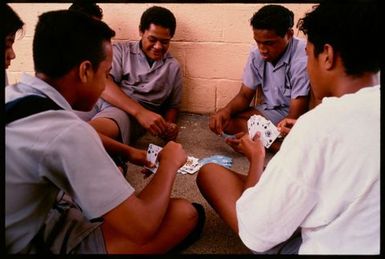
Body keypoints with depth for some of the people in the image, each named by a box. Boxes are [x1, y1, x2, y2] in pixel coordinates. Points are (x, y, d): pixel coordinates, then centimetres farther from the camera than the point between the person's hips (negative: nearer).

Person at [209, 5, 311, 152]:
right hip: (270, 112, 6)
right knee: (225, 121, -16)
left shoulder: (303, 58, -25)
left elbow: (295, 117, -24)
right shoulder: (256, 55, -8)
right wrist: (226, 110, -20)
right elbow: (245, 95, 3)